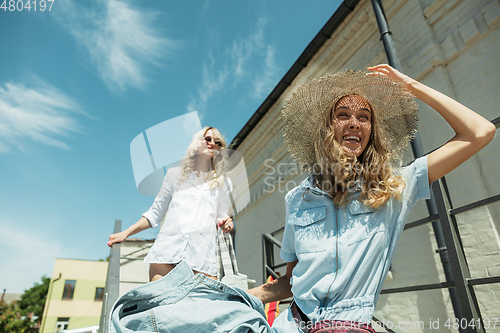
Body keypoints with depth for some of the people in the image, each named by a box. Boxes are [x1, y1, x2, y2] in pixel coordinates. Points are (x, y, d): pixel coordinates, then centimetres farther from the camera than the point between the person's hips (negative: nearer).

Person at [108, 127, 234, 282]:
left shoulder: (223, 183, 23)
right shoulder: (175, 174, 21)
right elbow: (155, 212, 20)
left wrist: (225, 223, -1)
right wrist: (126, 233, 12)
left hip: (202, 253, 1)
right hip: (168, 246, 0)